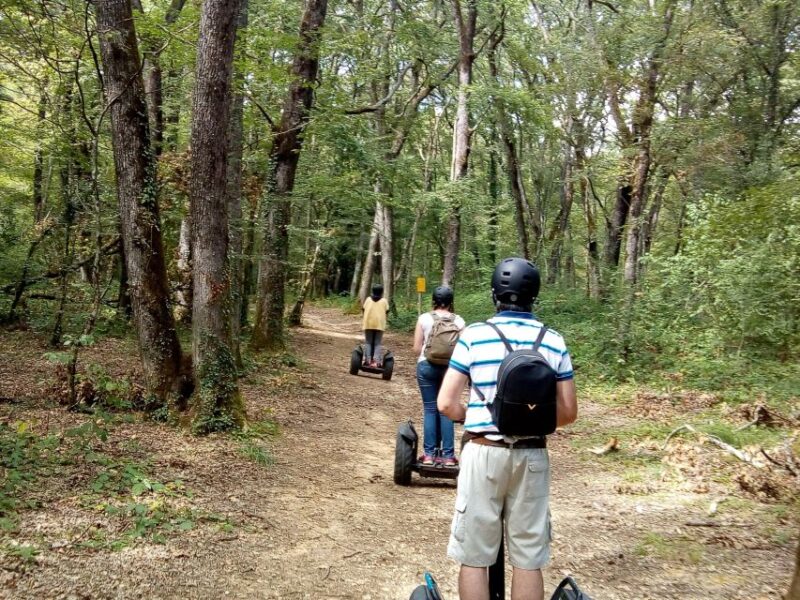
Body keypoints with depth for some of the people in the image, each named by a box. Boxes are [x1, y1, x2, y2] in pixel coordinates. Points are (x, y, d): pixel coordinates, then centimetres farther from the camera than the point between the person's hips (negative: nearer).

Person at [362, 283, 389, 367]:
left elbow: (363, 309, 3)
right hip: (379, 324, -1)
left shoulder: (368, 299, 8)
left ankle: (368, 360, 2)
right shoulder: (384, 301, 5)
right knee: (377, 343, 2)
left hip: (368, 323, 1)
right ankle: (376, 361, -10)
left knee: (368, 342, 8)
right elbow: (387, 311, 1)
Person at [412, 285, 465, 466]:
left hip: (427, 365, -1)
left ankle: (429, 454, 8)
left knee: (430, 409, 6)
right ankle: (448, 456, 6)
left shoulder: (424, 318, -3)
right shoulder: (459, 321, -1)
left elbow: (416, 348, -3)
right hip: (451, 367, 1)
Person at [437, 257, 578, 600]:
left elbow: (446, 404, -8)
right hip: (532, 456, 3)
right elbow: (568, 412, 2)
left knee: (475, 558, 8)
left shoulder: (473, 336, -6)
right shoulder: (554, 341, 1)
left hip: (484, 452, -2)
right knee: (528, 560, 12)